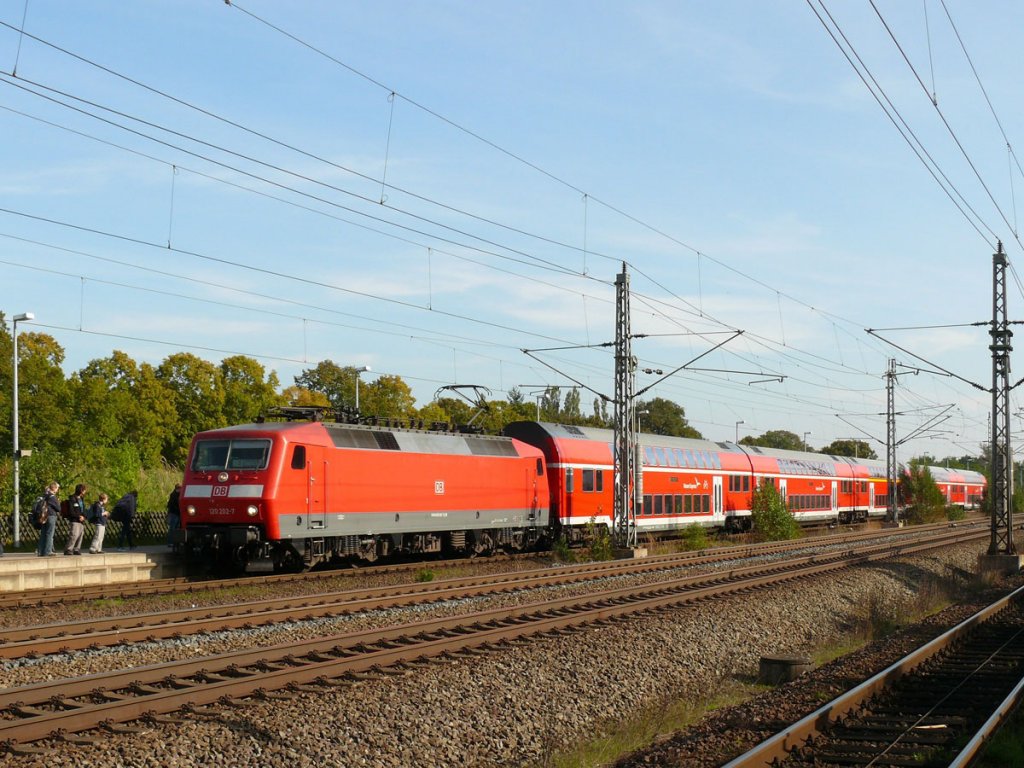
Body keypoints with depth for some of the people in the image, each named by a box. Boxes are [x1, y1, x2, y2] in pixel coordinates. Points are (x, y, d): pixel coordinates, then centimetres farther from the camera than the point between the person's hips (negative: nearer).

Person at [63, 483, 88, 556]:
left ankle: (76, 550, 15)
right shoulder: (72, 499, -8)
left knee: (80, 535, 7)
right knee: (74, 535, -16)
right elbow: (70, 512, -12)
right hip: (75, 521, -8)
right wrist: (78, 516, -14)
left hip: (81, 521, 8)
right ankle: (68, 550, -12)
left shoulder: (81, 499, 17)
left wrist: (83, 517, 3)